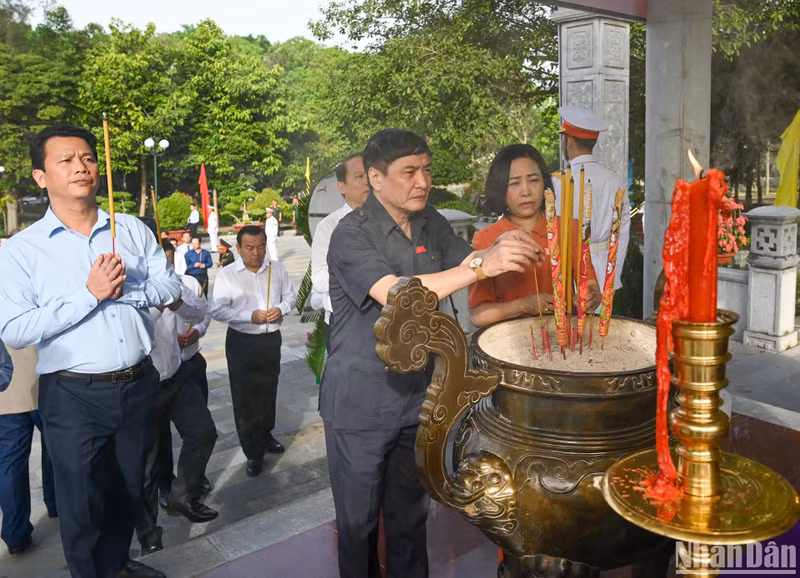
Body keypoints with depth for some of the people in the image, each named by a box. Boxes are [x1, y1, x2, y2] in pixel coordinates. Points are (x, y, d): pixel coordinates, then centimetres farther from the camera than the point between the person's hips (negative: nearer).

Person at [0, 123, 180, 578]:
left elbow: (171, 289, -1)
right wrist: (89, 294, -20)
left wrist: (122, 290, -17)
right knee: (81, 503, 10)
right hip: (74, 396, -3)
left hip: (139, 385, 4)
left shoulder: (132, 229, 4)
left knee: (128, 491, 22)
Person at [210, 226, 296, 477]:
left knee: (268, 391, 18)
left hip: (271, 339, 4)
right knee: (244, 397, 1)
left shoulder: (277, 269, 1)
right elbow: (217, 310, -14)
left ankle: (265, 435, 41)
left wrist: (281, 308, -13)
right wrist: (250, 316, -24)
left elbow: (290, 295, 10)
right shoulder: (226, 274, -10)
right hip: (241, 342, -3)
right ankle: (253, 452, 13)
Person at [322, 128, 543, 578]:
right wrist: (482, 265, -37)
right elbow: (397, 295, -31)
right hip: (359, 406, -5)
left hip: (415, 397, 6)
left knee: (410, 514, 19)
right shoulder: (352, 235, -18)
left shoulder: (431, 224, 3)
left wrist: (507, 251, -17)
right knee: (360, 521, 12)